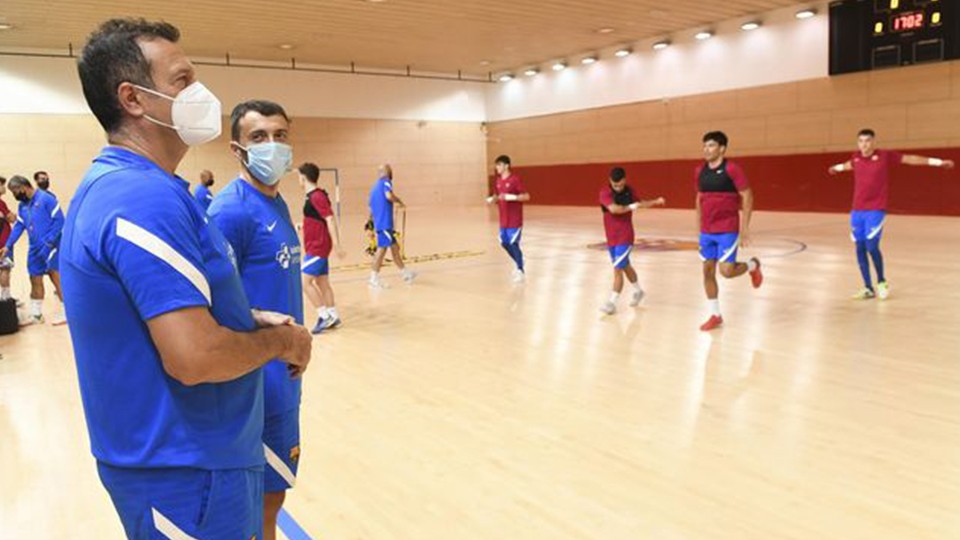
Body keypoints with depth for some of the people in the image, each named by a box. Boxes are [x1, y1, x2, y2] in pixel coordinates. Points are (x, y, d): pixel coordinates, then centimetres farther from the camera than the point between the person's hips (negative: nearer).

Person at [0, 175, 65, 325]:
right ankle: (36, 314, 24)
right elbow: (18, 226, 14)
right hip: (35, 249, 8)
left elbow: (59, 220, -15)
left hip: (51, 247, -8)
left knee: (57, 278, -5)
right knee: (35, 280, 13)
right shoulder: (22, 205, 12)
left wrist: (49, 241, -19)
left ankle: (65, 312, 5)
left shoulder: (46, 199, -13)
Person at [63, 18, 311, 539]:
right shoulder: (147, 197, -24)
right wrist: (280, 340, -12)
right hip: (187, 474, -9)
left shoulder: (111, 186, 8)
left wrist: (248, 320, 5)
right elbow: (196, 357, -31)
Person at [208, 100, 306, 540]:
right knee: (261, 499, 6)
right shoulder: (231, 210, -18)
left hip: (283, 377, 9)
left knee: (271, 492, 22)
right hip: (256, 381, -9)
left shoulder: (278, 204, 10)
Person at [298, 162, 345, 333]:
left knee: (305, 281, -9)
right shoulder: (314, 196, 11)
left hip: (317, 248, -10)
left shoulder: (316, 197, -17)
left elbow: (330, 220, -22)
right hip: (316, 247, 10)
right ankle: (333, 316, 16)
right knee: (322, 282, 12)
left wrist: (337, 244, -26)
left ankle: (324, 316, -6)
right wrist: (302, 226, 35)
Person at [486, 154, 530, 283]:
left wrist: (510, 197, -26)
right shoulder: (498, 181, 9)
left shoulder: (515, 179, -13)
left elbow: (526, 196, -15)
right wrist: (491, 200, -2)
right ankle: (519, 264, 31)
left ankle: (521, 271, 6)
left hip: (515, 220, -7)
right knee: (504, 243, 11)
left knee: (513, 244, -7)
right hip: (503, 219, 7)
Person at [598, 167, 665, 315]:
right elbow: (614, 209, -28)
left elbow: (640, 203, 20)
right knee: (625, 266, 18)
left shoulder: (629, 191, 1)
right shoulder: (605, 192, -11)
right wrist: (631, 207, -17)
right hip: (611, 237, 1)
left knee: (618, 269, -10)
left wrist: (656, 202, 9)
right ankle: (638, 291, 40)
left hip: (625, 237, -1)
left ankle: (612, 302, -7)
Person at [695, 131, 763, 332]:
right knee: (708, 271, 5)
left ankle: (753, 265, 24)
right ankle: (715, 316, 17)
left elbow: (747, 197, -10)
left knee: (727, 271, -11)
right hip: (707, 231, 6)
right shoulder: (700, 171, 6)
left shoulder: (732, 169, -12)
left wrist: (745, 228, -13)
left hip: (728, 230, -6)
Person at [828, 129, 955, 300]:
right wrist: (837, 168, 51)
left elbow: (910, 159, 2)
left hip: (876, 210, -4)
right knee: (860, 249, 3)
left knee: (872, 246, -14)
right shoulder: (855, 157, 6)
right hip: (857, 210, 4)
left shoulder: (885, 156, -5)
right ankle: (868, 288, 13)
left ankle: (881, 281, 11)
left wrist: (938, 162, 0)